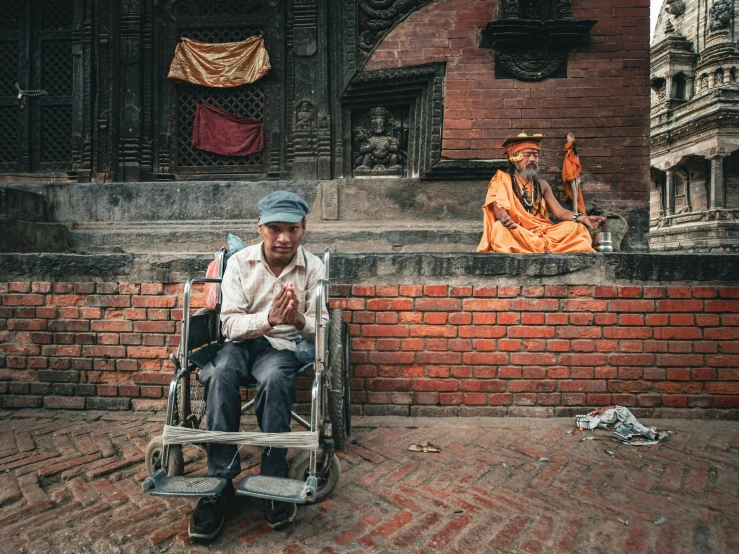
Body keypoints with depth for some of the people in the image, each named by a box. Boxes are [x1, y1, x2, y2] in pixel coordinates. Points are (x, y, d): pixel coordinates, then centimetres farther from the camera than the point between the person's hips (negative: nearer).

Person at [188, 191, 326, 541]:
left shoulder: (313, 268, -1)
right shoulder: (239, 262, -1)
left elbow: (318, 329, 0)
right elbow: (230, 324, -7)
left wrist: (299, 320, -26)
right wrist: (268, 319, -28)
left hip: (284, 345, -1)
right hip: (241, 341, 1)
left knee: (274, 377, -35)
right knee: (220, 374, -33)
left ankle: (274, 482, -21)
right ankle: (220, 482, -22)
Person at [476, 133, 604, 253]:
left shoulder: (542, 185, 17)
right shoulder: (502, 180, 4)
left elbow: (559, 211, 6)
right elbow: (499, 210, -12)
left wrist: (583, 218, -15)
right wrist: (504, 218, -38)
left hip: (541, 233, 5)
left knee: (576, 227, -13)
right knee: (500, 228, -35)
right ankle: (546, 249, -39)